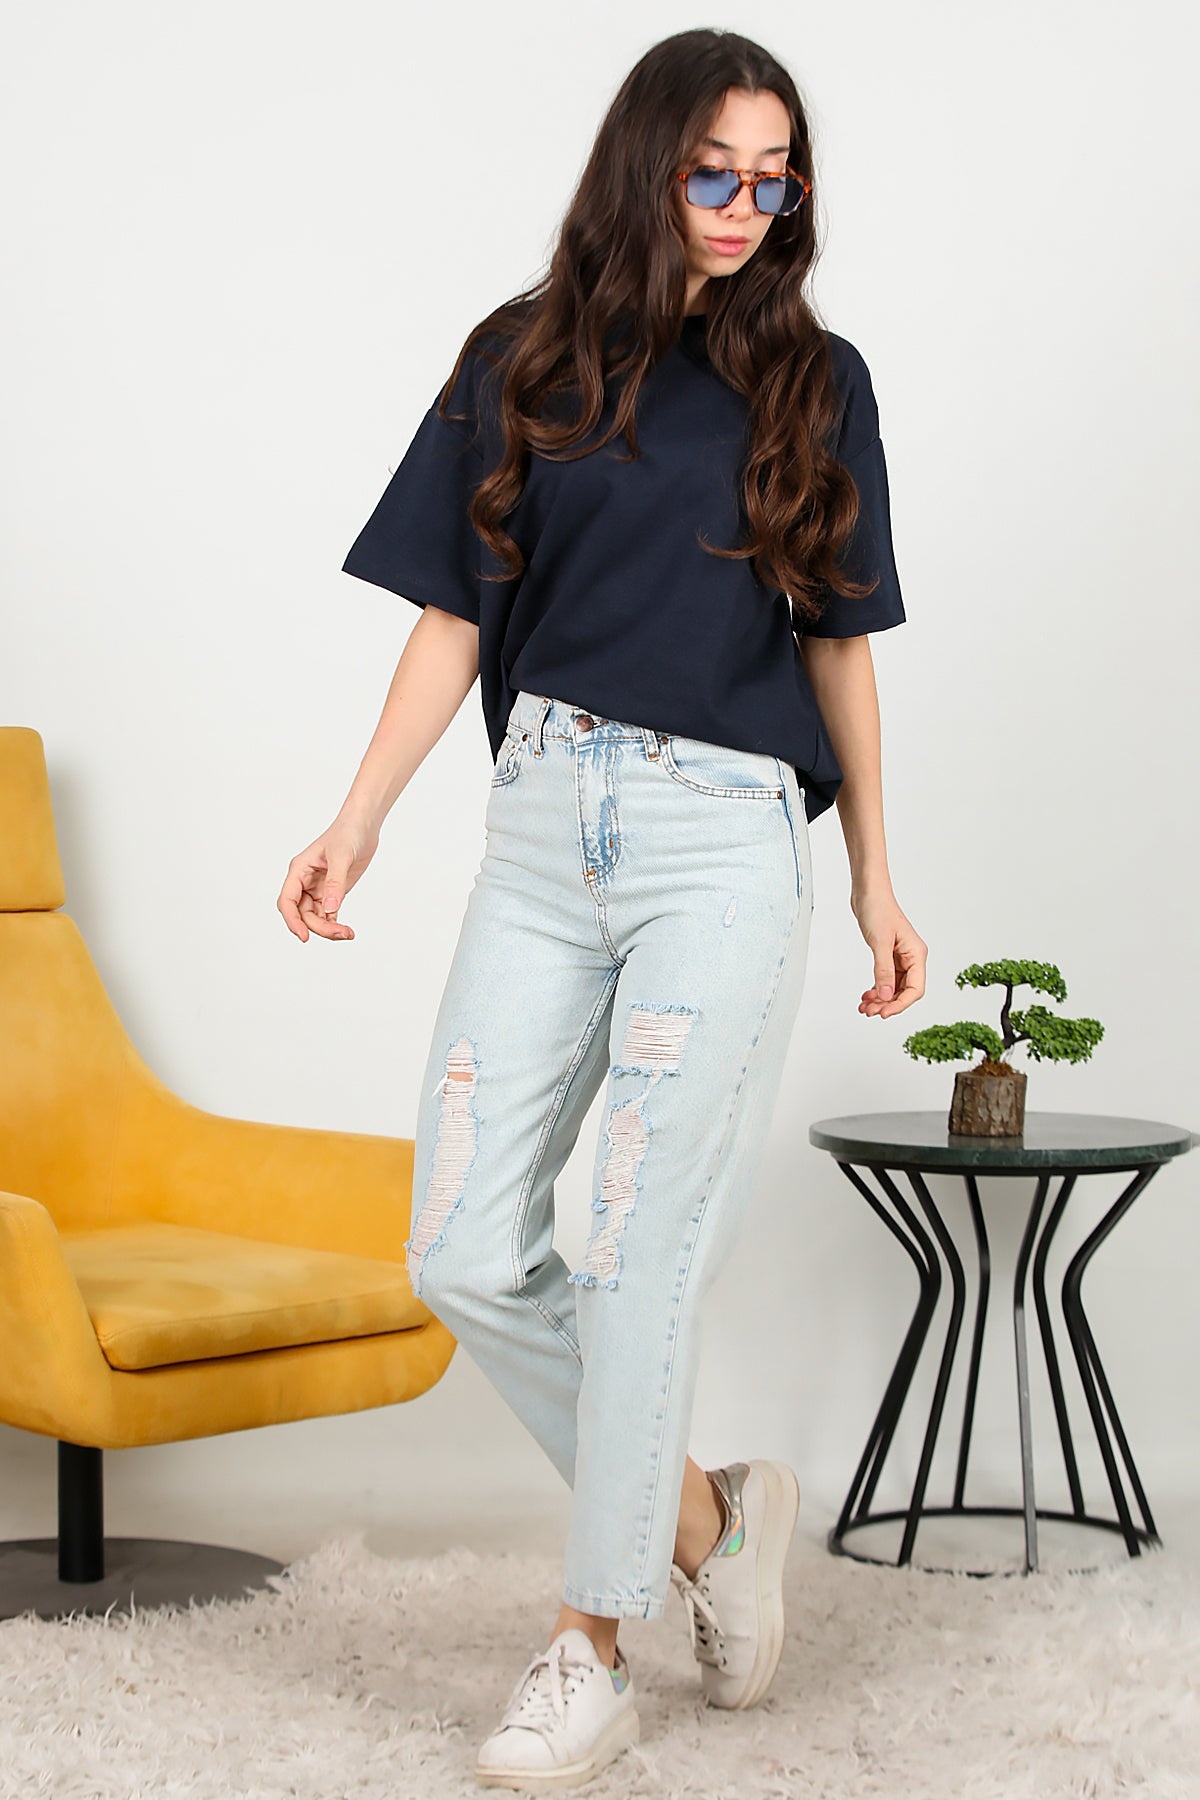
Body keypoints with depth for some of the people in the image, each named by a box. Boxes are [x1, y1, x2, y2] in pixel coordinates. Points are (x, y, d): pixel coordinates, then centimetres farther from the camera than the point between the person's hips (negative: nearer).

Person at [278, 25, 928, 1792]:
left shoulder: (814, 381, 8)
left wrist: (875, 877, 12)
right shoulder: (526, 360, 9)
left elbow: (836, 639, 12)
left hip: (727, 837, -2)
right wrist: (357, 822, -2)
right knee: (466, 1258, -2)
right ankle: (706, 1514, 19)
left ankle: (593, 1647, 11)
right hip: (543, 824, 2)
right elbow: (456, 618, 7)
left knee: (648, 1253, -3)